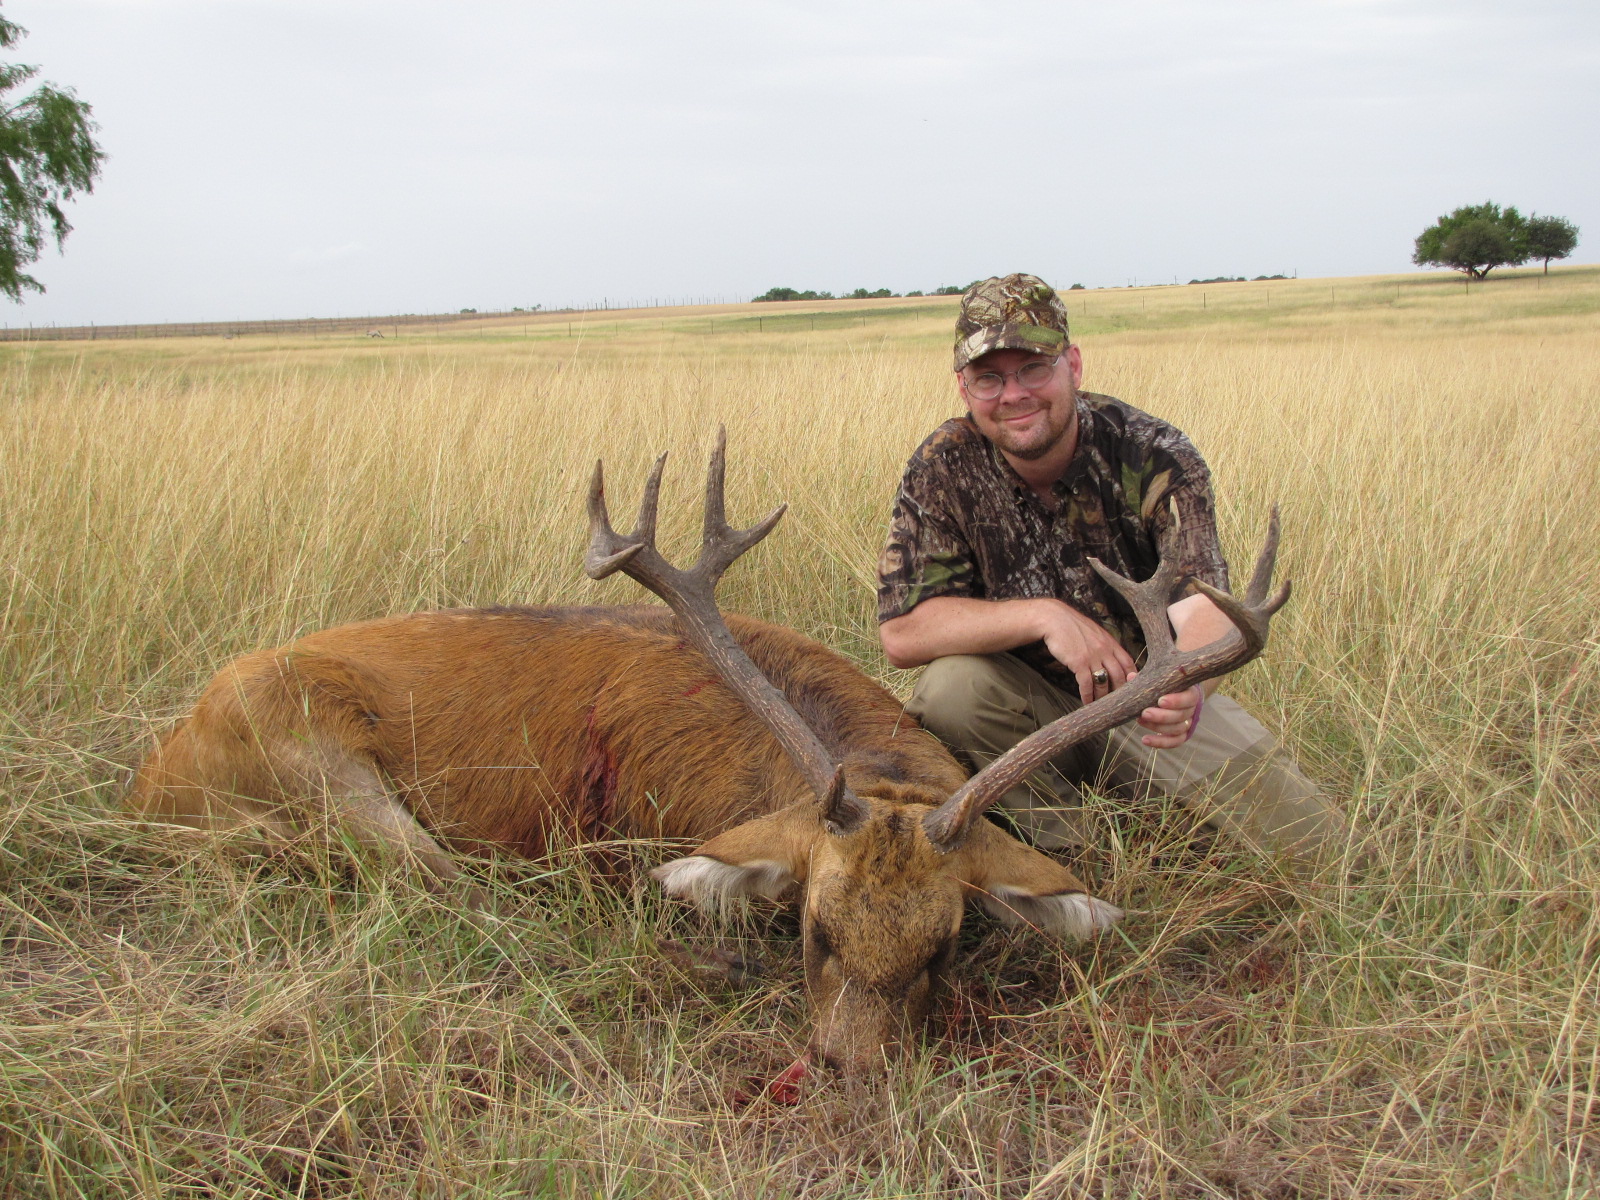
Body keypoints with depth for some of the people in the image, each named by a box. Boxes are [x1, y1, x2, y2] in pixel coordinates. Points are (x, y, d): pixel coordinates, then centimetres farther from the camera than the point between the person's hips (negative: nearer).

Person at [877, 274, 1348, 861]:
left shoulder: (1153, 456, -17)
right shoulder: (944, 467, -15)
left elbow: (1204, 609, -30)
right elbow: (901, 631, -20)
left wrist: (1189, 687, -54)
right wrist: (1045, 615, -33)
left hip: (1152, 699, 1)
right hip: (1025, 701, 0)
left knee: (1312, 838, -12)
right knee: (950, 686, -33)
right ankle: (1066, 852, -9)